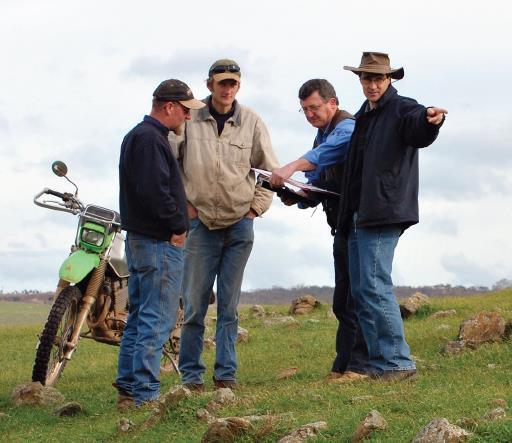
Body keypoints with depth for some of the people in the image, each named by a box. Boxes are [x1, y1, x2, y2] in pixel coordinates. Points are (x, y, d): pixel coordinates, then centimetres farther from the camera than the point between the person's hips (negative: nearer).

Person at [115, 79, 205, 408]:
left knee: (140, 317, 15)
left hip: (140, 239, 11)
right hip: (160, 244, -11)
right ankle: (144, 394, -8)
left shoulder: (137, 135, 19)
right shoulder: (150, 139, -15)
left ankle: (128, 388, 19)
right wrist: (177, 227, -14)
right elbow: (154, 191, -24)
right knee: (158, 320, -8)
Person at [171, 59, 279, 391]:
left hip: (240, 225, 1)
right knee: (195, 303, -1)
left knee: (229, 305, 5)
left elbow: (271, 170, 12)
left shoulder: (251, 122, 3)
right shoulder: (190, 120, -3)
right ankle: (191, 373, 8)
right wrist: (184, 203, 1)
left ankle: (226, 373, 11)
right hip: (201, 223, -1)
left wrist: (256, 207, 6)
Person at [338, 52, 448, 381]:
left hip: (384, 214, -9)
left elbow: (419, 131, -29)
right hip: (358, 217, 9)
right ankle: (379, 362, 14)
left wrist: (431, 121, -51)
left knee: (375, 286, -14)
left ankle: (399, 363, -11)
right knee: (361, 292, 9)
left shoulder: (402, 109, -5)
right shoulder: (363, 117, 21)